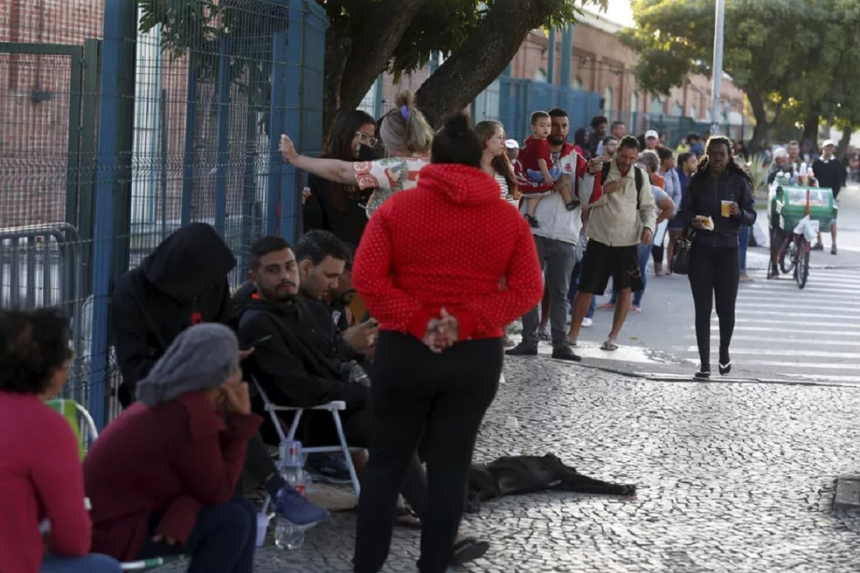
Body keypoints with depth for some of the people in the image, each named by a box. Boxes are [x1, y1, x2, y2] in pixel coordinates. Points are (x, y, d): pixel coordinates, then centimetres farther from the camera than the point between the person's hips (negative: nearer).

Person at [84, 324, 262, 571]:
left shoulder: (174, 399, 4)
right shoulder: (190, 415, -25)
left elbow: (201, 482, 3)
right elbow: (217, 491, -16)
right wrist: (241, 419, -13)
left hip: (124, 509, 10)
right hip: (113, 530, -10)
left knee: (244, 511, 6)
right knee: (232, 521, -16)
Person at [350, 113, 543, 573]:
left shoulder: (398, 207, -2)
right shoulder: (509, 217, 2)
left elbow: (366, 277, -10)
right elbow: (528, 289, -4)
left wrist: (415, 321, -11)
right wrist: (469, 322, -10)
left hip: (404, 349, -1)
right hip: (478, 355, 1)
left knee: (387, 460, 9)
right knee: (450, 463, 8)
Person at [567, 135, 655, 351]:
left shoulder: (641, 176, 4)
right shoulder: (600, 170, -3)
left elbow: (647, 206, 8)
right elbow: (586, 200, -5)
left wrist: (648, 227, -10)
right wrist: (605, 190, -21)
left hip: (627, 241, 2)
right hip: (600, 238, -2)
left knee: (626, 288, 0)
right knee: (586, 287, 1)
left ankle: (614, 336, 10)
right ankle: (573, 333, 11)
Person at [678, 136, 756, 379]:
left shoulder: (739, 182, 1)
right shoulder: (697, 181, 4)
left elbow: (751, 217, 0)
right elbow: (684, 212, 6)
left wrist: (739, 213, -21)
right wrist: (693, 221, -16)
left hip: (727, 251, -1)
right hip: (701, 250, 1)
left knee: (726, 308, 1)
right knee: (702, 308, -1)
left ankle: (724, 352, 28)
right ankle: (704, 363, 3)